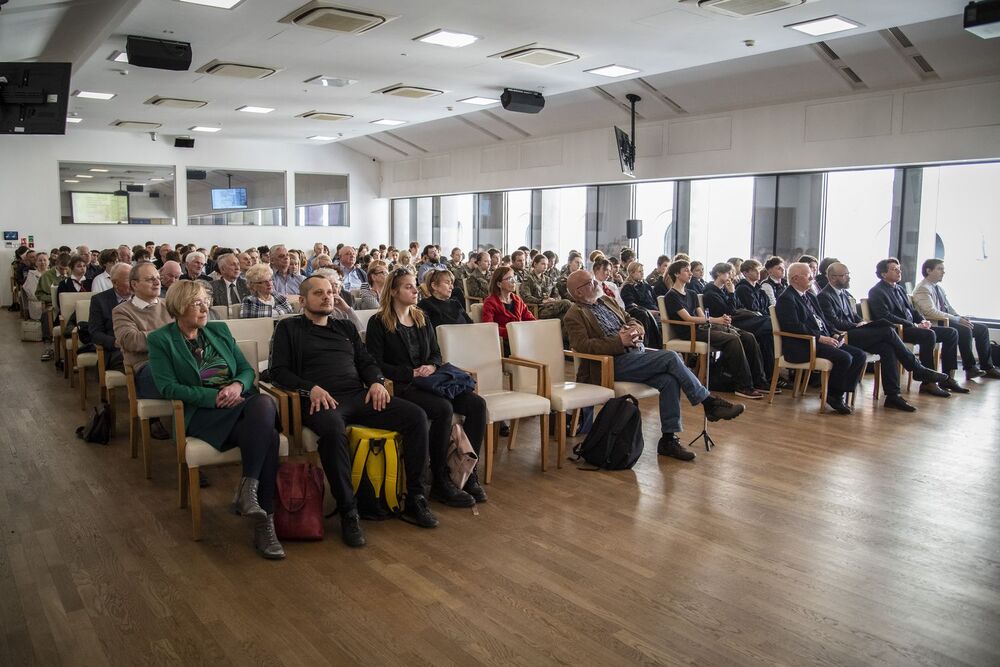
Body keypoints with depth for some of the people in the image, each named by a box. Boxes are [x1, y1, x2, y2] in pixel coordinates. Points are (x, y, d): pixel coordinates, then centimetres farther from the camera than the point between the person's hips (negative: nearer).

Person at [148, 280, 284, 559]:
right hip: (200, 414, -4)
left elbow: (247, 369, 17)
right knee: (266, 433, -32)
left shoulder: (219, 330, 20)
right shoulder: (160, 339, 7)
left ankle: (248, 487, -31)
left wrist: (238, 385, -8)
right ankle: (264, 520, -29)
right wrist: (214, 396, -16)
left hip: (238, 400, 4)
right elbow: (167, 387, -5)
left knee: (264, 404, -35)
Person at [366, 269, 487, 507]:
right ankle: (440, 481, -20)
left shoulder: (423, 319, 20)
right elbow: (376, 364, -6)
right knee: (443, 408, -34)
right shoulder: (379, 323, 0)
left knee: (477, 404, -18)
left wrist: (432, 366, -2)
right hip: (401, 387, -6)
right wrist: (411, 373, -14)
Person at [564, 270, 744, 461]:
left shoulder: (606, 301, 23)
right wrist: (619, 341, -23)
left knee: (669, 380, -19)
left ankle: (668, 439, -11)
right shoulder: (574, 316, -2)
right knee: (671, 357, -22)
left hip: (637, 353, 8)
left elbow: (630, 319, 27)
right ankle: (709, 403, -10)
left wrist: (635, 327, 1)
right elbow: (582, 345, -17)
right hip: (616, 363, -7)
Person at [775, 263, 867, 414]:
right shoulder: (786, 299, -8)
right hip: (802, 346, -10)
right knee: (844, 358, -26)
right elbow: (794, 326, -19)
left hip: (823, 339, 10)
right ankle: (832, 395, -4)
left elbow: (822, 320, 23)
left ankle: (838, 394, 0)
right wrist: (820, 337, -21)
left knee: (860, 355, -4)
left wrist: (834, 335, 5)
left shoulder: (810, 296, 22)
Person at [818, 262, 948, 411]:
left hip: (853, 332, 8)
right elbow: (835, 323, -15)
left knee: (887, 348, -16)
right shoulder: (824, 296, -7)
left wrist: (862, 322, 3)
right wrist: (857, 325, -10)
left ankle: (893, 395, -16)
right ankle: (917, 369, -6)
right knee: (888, 331, -19)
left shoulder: (844, 293, 22)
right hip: (843, 337, -8)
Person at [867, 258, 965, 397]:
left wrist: (923, 320, 1)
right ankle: (928, 383, -28)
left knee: (951, 333, -1)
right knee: (929, 334, -33)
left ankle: (947, 379, -2)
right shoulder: (876, 291, -7)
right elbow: (886, 316, -18)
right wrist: (914, 325, -20)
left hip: (912, 326, 9)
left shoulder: (900, 289, 22)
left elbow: (911, 310, 23)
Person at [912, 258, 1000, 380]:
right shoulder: (923, 289, -12)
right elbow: (932, 312, -23)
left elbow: (949, 307, 20)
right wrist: (958, 320, -22)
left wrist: (962, 318, 0)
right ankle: (970, 368, -20)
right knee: (965, 330, -30)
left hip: (947, 320, 10)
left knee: (982, 329, 2)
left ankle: (987, 367, 4)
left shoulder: (939, 287, 17)